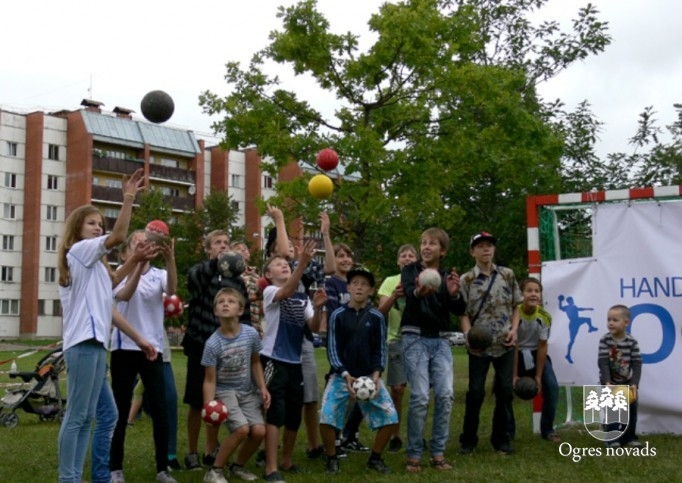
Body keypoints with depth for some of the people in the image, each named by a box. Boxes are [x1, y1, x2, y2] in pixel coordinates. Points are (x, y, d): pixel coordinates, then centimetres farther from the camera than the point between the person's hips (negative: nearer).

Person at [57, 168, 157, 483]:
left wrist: (138, 338, 19)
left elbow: (107, 309, 23)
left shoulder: (93, 263, 26)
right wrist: (128, 198, -22)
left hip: (92, 344, 11)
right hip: (84, 344, -11)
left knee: (107, 415, 12)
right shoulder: (79, 250, 0)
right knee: (78, 417, -10)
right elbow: (118, 237, -19)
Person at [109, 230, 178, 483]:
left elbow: (172, 289, -19)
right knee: (121, 410, 4)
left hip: (153, 349, 2)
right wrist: (139, 264, -40)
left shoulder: (159, 275, 4)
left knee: (160, 410, 1)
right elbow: (124, 295, -24)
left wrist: (170, 259, -38)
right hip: (124, 349, -2)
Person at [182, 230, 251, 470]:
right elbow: (196, 278, -28)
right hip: (201, 345, -3)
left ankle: (211, 450, 24)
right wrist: (216, 261, -46)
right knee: (197, 401, 3)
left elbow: (245, 316, 11)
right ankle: (192, 452, 16)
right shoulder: (199, 272, -1)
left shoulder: (237, 279, 9)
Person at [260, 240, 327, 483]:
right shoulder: (270, 292, -5)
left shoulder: (303, 298, 11)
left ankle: (286, 461, 28)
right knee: (275, 413, -9)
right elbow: (287, 292, -28)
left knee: (294, 414, 12)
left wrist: (317, 308, -16)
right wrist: (303, 262, -38)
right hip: (274, 360, -6)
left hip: (294, 361, 6)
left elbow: (313, 328, 4)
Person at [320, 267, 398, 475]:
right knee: (326, 417, -18)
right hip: (341, 375, -2)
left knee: (390, 416, -7)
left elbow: (380, 349, 2)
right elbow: (332, 349, -6)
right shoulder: (338, 315, -4)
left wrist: (376, 375, -12)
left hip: (369, 376, 2)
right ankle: (332, 459, 7)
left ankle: (375, 458, 16)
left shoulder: (376, 317, 1)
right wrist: (345, 375, -17)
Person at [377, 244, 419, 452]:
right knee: (397, 388, -4)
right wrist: (394, 297, -19)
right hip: (397, 339, 0)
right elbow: (381, 312, -1)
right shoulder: (391, 281, 7)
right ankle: (395, 435, 9)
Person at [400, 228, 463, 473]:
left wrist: (454, 294, -21)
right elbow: (409, 293, -19)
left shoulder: (447, 276, 13)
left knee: (445, 395, -5)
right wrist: (419, 291, -43)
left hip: (440, 340, 3)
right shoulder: (410, 270, 4)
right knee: (419, 397, -10)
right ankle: (414, 454, 1)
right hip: (415, 338, -3)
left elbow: (457, 310, 2)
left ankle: (438, 453, 7)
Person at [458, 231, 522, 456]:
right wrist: (468, 333, -18)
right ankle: (468, 439, 13)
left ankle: (501, 438, 18)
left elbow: (515, 306, 11)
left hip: (505, 343, 2)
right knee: (475, 392, -1)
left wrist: (514, 329, -2)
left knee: (505, 391, 3)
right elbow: (463, 312, -2)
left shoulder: (507, 275, 6)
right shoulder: (466, 280, -1)